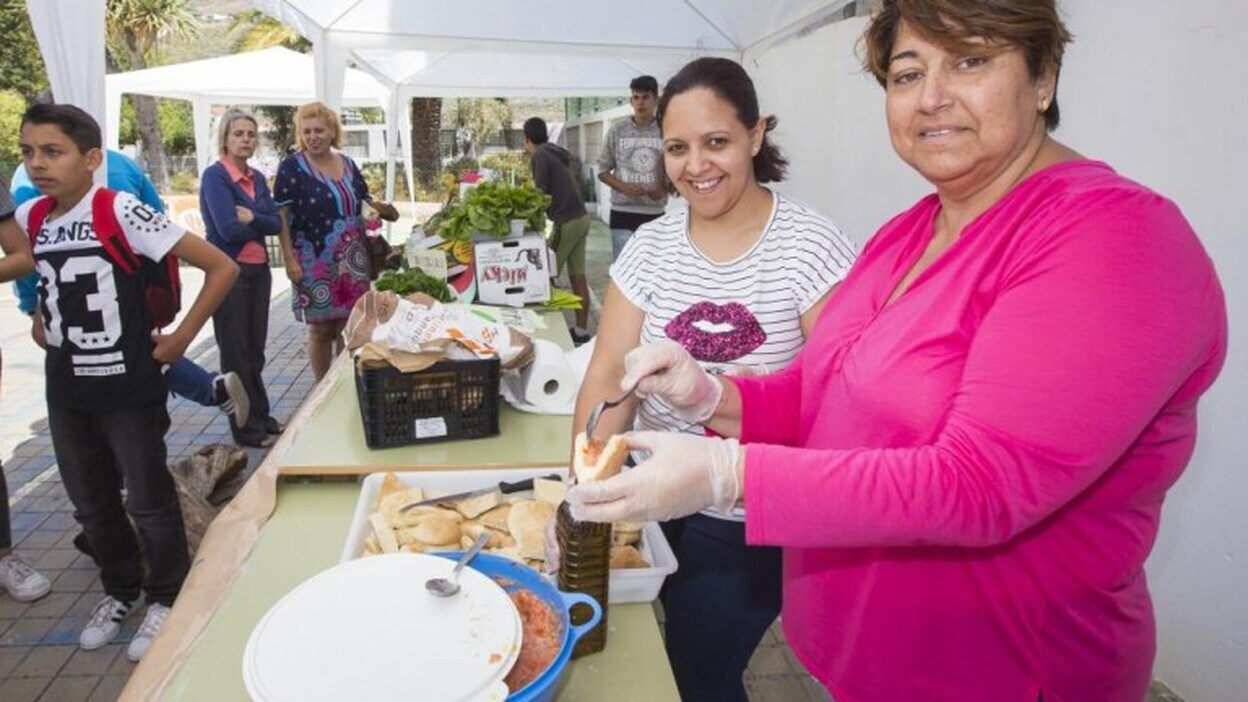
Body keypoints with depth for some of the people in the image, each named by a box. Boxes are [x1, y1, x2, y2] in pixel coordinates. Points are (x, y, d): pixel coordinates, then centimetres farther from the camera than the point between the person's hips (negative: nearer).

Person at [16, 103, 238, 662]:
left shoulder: (121, 212, -17)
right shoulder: (30, 217, 1)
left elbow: (221, 267, -19)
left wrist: (180, 338, -16)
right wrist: (41, 321, 10)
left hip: (129, 389, -6)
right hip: (66, 391, 6)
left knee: (148, 501, 8)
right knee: (91, 504, 18)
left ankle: (165, 599, 28)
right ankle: (120, 590, 40)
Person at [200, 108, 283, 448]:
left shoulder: (257, 178, 10)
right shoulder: (214, 176, -9)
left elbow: (276, 223, 1)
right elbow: (229, 228, -19)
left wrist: (252, 217, -17)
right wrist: (261, 224, -3)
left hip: (258, 269, 6)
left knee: (255, 348, 14)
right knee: (236, 351, 3)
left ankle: (261, 417, 25)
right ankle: (246, 428, 12)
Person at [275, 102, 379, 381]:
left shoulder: (348, 164, 10)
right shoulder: (291, 167, -5)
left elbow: (363, 205, 21)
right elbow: (281, 217, -7)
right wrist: (290, 259, -14)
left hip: (351, 261, 4)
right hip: (315, 264, -4)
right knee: (320, 329, 5)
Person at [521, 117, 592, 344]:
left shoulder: (539, 156, -7)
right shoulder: (557, 153, 17)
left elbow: (542, 195, -11)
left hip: (566, 221, -8)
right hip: (581, 217, 8)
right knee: (578, 277, 9)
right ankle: (581, 330, 13)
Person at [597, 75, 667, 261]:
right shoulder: (617, 131, 0)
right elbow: (603, 171, 5)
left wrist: (664, 189, -12)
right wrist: (623, 187, -13)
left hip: (655, 214, 1)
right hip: (623, 213, -1)